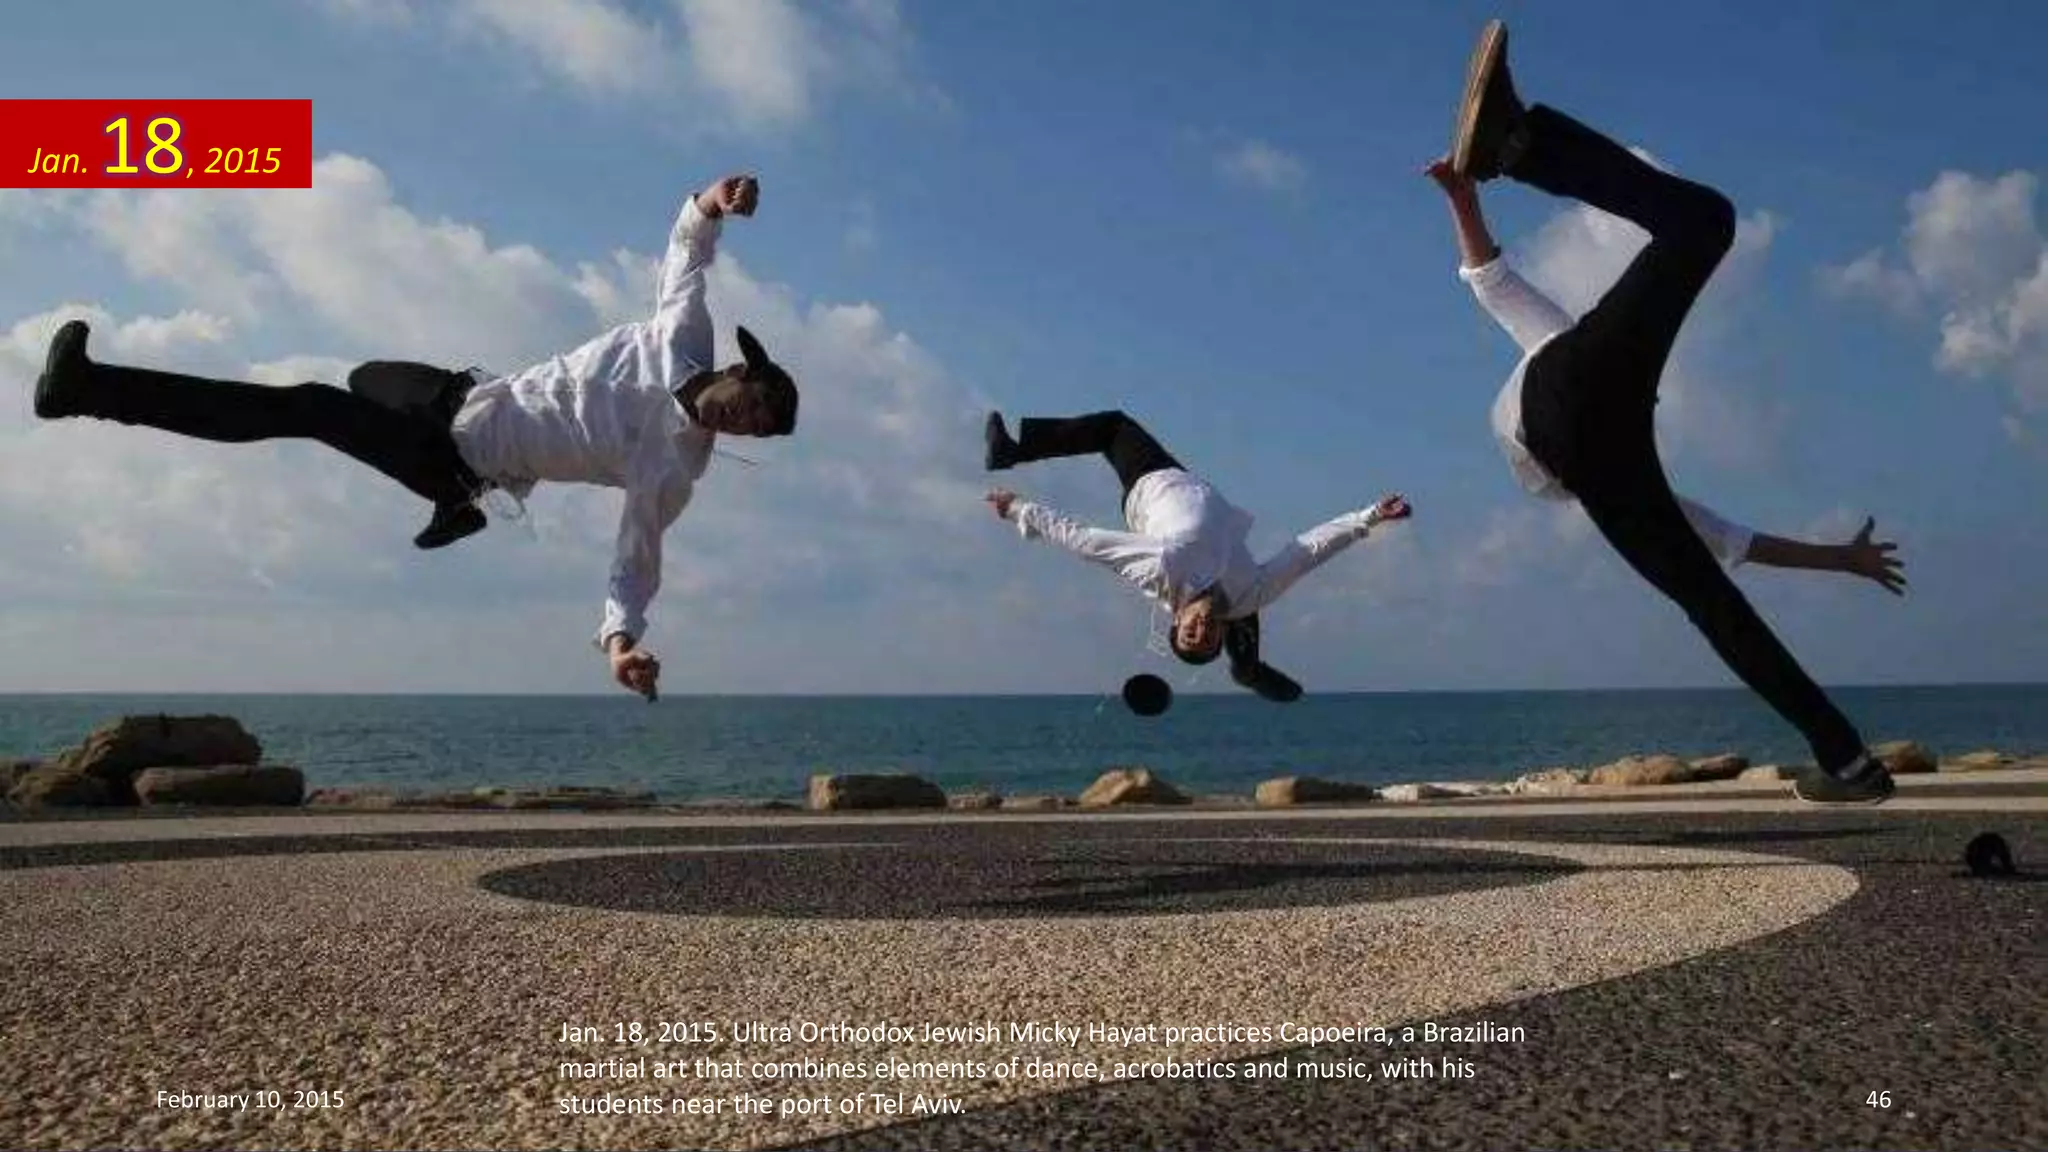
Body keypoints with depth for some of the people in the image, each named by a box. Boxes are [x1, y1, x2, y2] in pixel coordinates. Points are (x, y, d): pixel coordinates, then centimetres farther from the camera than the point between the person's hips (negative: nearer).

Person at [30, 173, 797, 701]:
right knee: (363, 379, 34)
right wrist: (710, 207, -30)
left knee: (307, 409, -12)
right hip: (469, 393, 6)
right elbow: (686, 249, -7)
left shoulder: (675, 468, -20)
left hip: (462, 456, -6)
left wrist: (622, 634, -37)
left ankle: (92, 390, -4)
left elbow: (637, 554, -19)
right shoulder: (684, 342, -11)